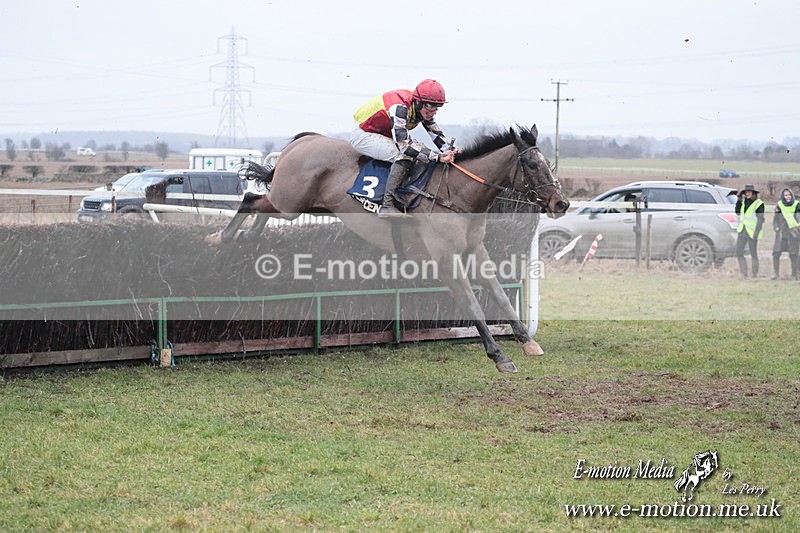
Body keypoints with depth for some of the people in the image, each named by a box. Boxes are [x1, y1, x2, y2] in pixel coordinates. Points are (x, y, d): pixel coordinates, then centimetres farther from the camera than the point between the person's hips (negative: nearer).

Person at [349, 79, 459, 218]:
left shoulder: (421, 109, -7)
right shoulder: (400, 108, -34)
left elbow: (436, 133, 2)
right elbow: (404, 145, -37)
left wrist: (448, 150, -19)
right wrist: (437, 157, -39)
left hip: (384, 135, 10)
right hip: (362, 135, -10)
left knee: (421, 150, 1)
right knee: (405, 156, -27)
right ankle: (386, 205, -29)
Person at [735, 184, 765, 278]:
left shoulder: (758, 203, -7)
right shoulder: (743, 201, 12)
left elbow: (760, 219, -10)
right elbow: (737, 212, 11)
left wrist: (757, 232, -17)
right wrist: (739, 200, 3)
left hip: (752, 232, -6)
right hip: (742, 231, 6)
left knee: (754, 254, -2)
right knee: (739, 253, 3)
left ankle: (755, 275, 3)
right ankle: (744, 274, 9)